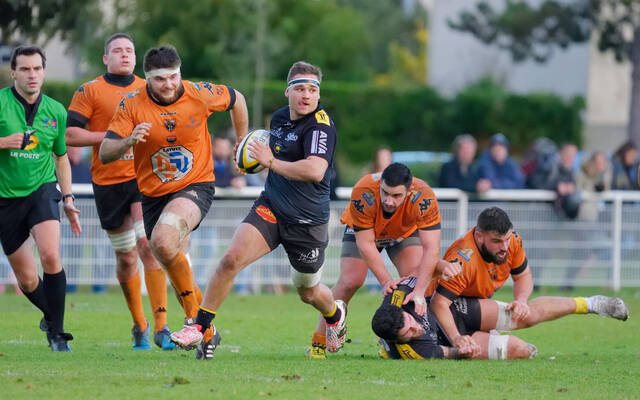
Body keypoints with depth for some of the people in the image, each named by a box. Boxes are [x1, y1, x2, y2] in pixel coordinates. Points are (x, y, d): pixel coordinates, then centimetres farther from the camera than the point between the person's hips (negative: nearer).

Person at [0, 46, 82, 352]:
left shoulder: (56, 111, 5)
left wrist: (68, 199, 13)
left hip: (42, 190, 1)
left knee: (50, 255, -24)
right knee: (26, 279, 5)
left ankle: (56, 331, -14)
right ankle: (51, 314, 37)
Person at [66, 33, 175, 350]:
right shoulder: (90, 91, 2)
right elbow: (70, 134, -6)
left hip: (145, 179, 1)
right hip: (108, 183, -1)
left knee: (149, 244, -17)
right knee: (126, 258, 4)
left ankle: (161, 327, -16)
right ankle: (139, 326, 23)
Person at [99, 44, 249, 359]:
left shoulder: (200, 95, -11)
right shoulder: (131, 105, -10)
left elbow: (236, 100, 11)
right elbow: (105, 153, -14)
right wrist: (129, 141, -34)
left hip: (195, 187, -4)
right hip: (152, 194, 4)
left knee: (163, 241, -31)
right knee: (174, 267, 9)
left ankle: (195, 315, -18)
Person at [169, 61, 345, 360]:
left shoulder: (321, 124, -18)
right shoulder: (279, 118, 6)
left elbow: (315, 171, -32)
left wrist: (271, 161, -23)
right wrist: (254, 158, 9)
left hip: (308, 222, -5)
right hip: (270, 209, 5)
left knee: (308, 293, 14)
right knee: (231, 259, -19)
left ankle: (335, 315, 51)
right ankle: (202, 328, -11)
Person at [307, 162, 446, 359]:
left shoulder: (424, 198, -40)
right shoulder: (363, 194, -41)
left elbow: (432, 249, -42)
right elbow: (365, 243, -33)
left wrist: (420, 291, -50)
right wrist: (385, 281, -38)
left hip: (405, 232, 1)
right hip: (362, 231, -1)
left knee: (415, 278, -20)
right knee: (350, 281, -15)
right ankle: (317, 343, -1)